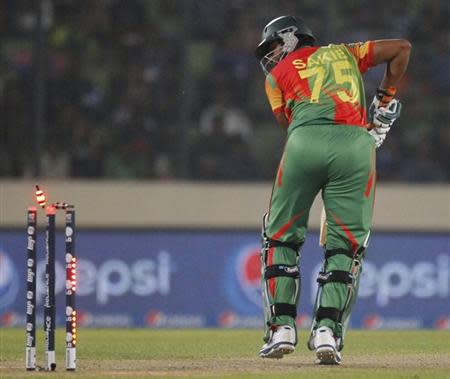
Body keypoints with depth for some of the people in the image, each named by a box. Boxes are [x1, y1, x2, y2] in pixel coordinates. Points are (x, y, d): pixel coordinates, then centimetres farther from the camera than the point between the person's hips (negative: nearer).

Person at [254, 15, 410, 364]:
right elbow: (401, 48, 25)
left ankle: (282, 326, 4)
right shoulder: (345, 53, 31)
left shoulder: (278, 75, 23)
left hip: (305, 141, -2)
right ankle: (328, 329, -6)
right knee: (346, 243, 8)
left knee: (281, 237, 13)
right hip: (357, 142, 2)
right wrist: (386, 99, 28)